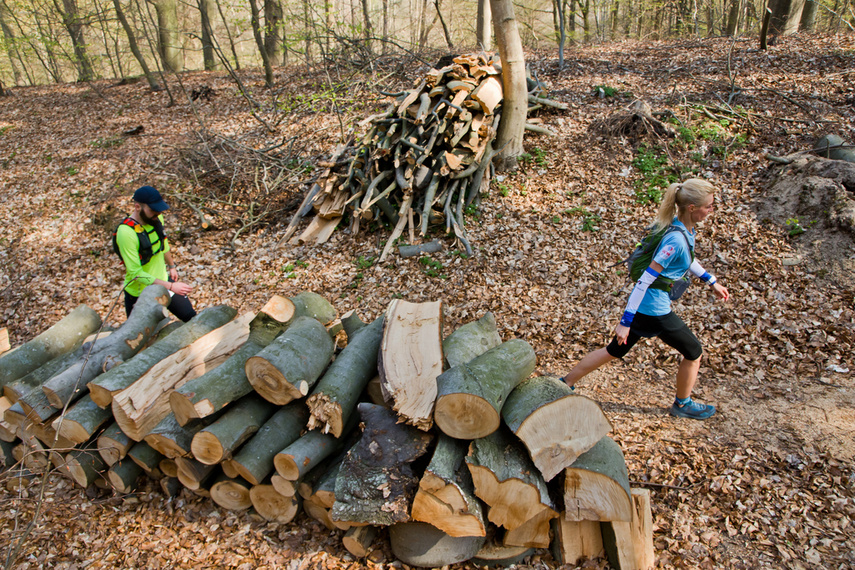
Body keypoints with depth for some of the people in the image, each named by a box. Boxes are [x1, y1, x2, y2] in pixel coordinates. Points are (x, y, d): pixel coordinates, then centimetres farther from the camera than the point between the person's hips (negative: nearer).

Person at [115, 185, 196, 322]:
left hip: (163, 280, 6)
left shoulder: (157, 218, -9)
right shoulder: (126, 233, -30)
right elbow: (136, 273, -29)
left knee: (191, 317, 9)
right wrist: (171, 287, -32)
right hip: (140, 294, -6)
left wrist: (172, 266, 24)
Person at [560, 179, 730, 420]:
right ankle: (683, 404, 36)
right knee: (693, 352, 13)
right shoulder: (676, 240, -27)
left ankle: (566, 383, 28)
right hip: (654, 311, -9)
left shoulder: (684, 228, 1)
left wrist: (712, 282, 29)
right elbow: (645, 280, -27)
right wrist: (626, 322, -25)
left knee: (615, 351, 20)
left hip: (641, 306, 9)